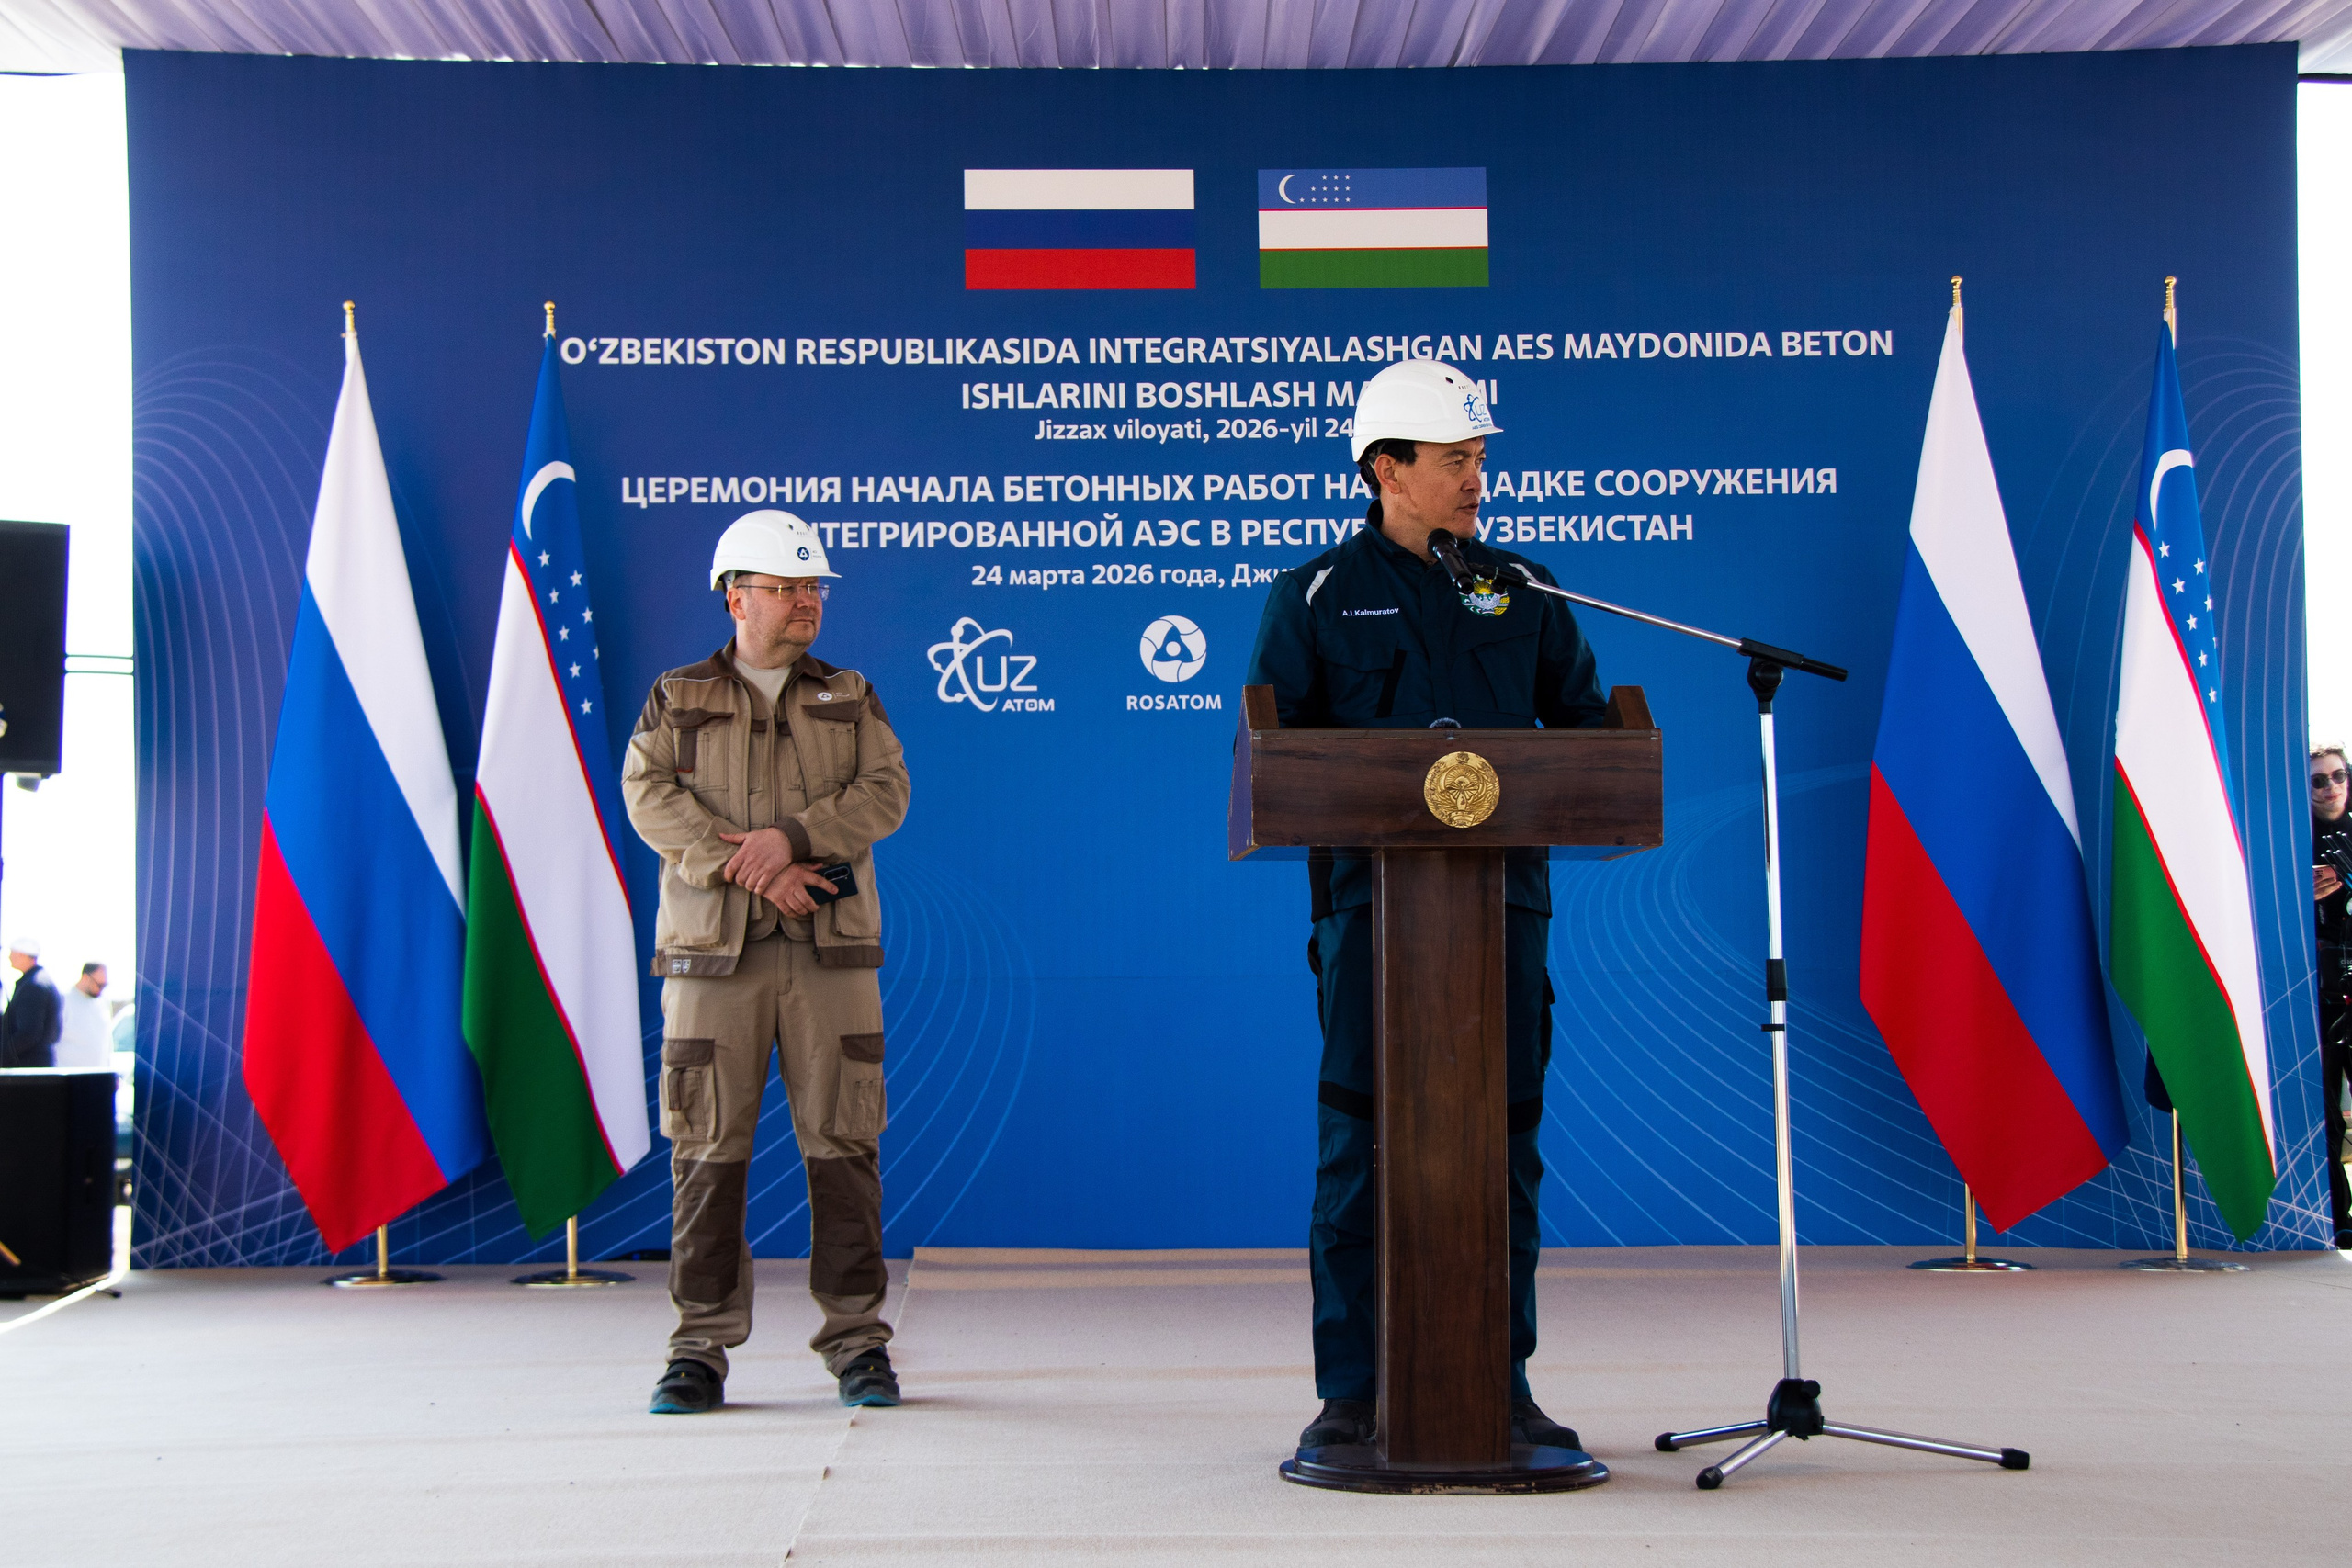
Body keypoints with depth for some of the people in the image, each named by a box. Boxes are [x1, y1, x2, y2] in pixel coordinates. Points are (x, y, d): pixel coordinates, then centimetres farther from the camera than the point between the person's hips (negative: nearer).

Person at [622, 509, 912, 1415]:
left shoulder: (850, 700, 15)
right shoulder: (677, 700, 12)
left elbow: (885, 793, 0)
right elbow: (650, 799, -3)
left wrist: (792, 837, -15)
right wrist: (745, 867, -14)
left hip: (831, 948, 1)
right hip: (713, 947, -1)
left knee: (844, 1142, -1)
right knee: (709, 1146, -1)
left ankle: (857, 1341, 5)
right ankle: (703, 1347, 6)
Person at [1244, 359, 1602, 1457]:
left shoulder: (1519, 591, 15)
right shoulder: (1316, 596, 7)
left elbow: (1583, 722, 16)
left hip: (1502, 893, 3)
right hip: (1369, 898, -3)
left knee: (1502, 1138, 4)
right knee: (1358, 1139, -3)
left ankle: (1502, 1386, 13)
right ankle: (1350, 1393, 5)